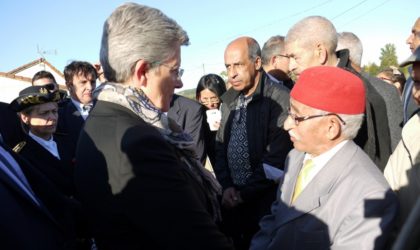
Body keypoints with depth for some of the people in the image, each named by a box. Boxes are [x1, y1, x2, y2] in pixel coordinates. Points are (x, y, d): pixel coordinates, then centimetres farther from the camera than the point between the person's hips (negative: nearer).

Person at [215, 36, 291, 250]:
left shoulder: (281, 99, -15)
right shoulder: (229, 100, 7)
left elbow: (275, 158, -19)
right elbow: (220, 147, 8)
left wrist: (244, 193, -13)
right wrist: (226, 186, -4)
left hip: (266, 202, -5)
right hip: (232, 200, 6)